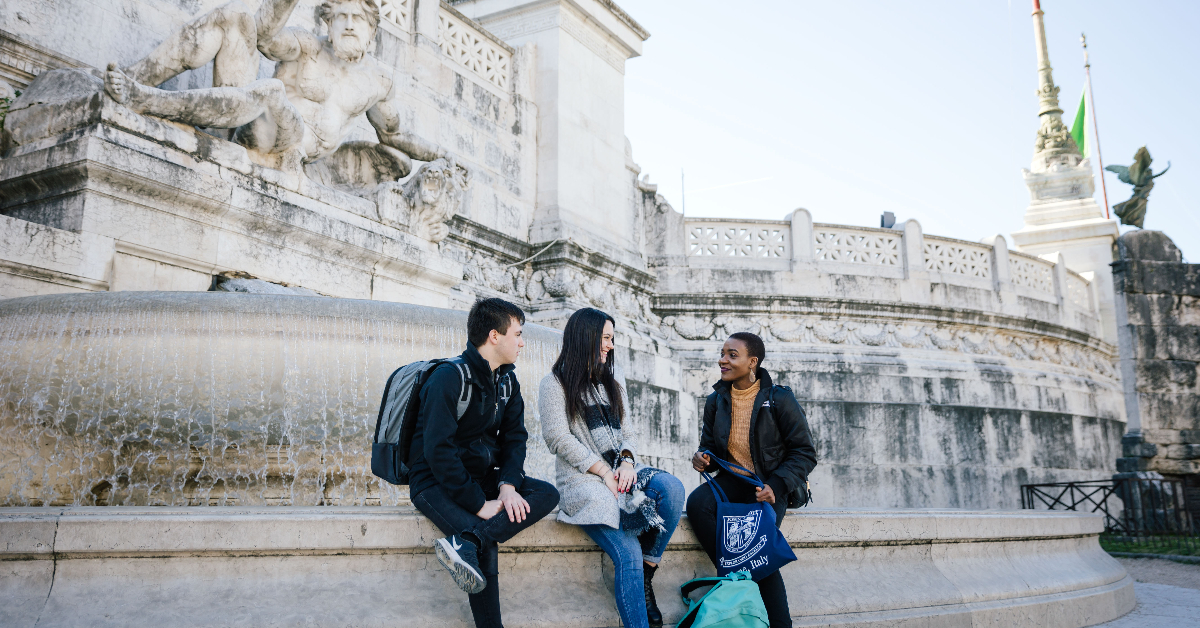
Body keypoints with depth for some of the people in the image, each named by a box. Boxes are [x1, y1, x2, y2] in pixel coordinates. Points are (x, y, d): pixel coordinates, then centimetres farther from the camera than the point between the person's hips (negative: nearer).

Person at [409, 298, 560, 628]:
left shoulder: (507, 381, 9)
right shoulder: (449, 377, -16)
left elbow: (515, 437, 8)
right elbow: (438, 450, -22)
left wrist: (508, 484, -13)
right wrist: (479, 504, -24)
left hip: (481, 476, 8)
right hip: (436, 482, -8)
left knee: (548, 493, -19)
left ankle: (465, 542, -33)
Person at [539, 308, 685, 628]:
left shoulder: (612, 384, 23)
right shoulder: (554, 385, 3)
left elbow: (628, 431, 18)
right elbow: (559, 438, -8)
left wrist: (628, 461, -5)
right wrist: (604, 472, -13)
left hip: (620, 471, 6)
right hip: (582, 479, -6)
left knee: (672, 487, -27)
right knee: (628, 554, -26)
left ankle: (646, 576, -17)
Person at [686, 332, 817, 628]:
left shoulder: (780, 399, -8)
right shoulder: (716, 401, 5)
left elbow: (805, 452, -5)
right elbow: (711, 447, 17)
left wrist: (775, 486, -20)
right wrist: (703, 458, -9)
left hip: (771, 484, -4)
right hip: (734, 480, 4)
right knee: (697, 503, -28)